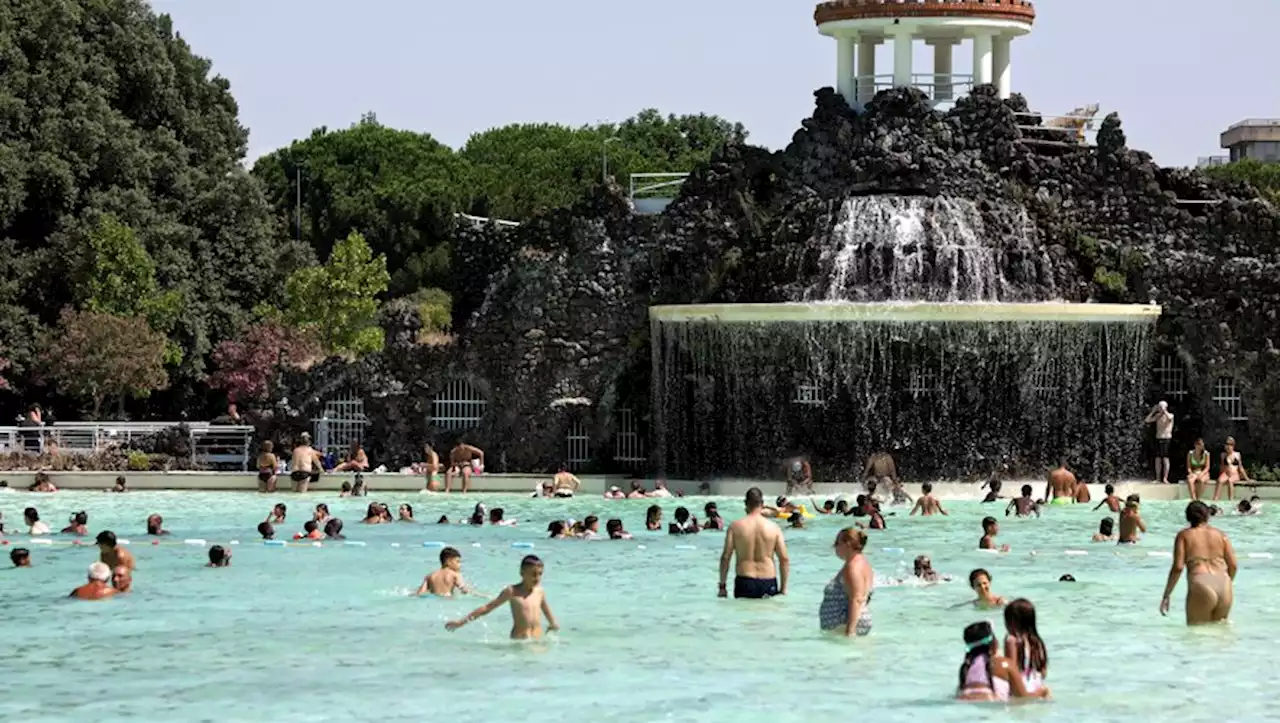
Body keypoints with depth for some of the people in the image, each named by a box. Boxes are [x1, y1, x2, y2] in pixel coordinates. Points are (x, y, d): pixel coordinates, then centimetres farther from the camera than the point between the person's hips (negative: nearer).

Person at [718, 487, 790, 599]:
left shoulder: (735, 527, -1)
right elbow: (784, 559, 1)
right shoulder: (773, 528, 1)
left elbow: (725, 557, -2)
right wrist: (783, 588, 9)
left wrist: (722, 587, 5)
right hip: (768, 583, 0)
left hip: (744, 582, 0)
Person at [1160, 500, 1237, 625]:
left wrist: (1166, 596, 3)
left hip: (1201, 588, -4)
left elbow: (1177, 567, -2)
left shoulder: (1184, 535, 7)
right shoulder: (1220, 534, 15)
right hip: (1224, 588, 4)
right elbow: (1233, 565, 11)